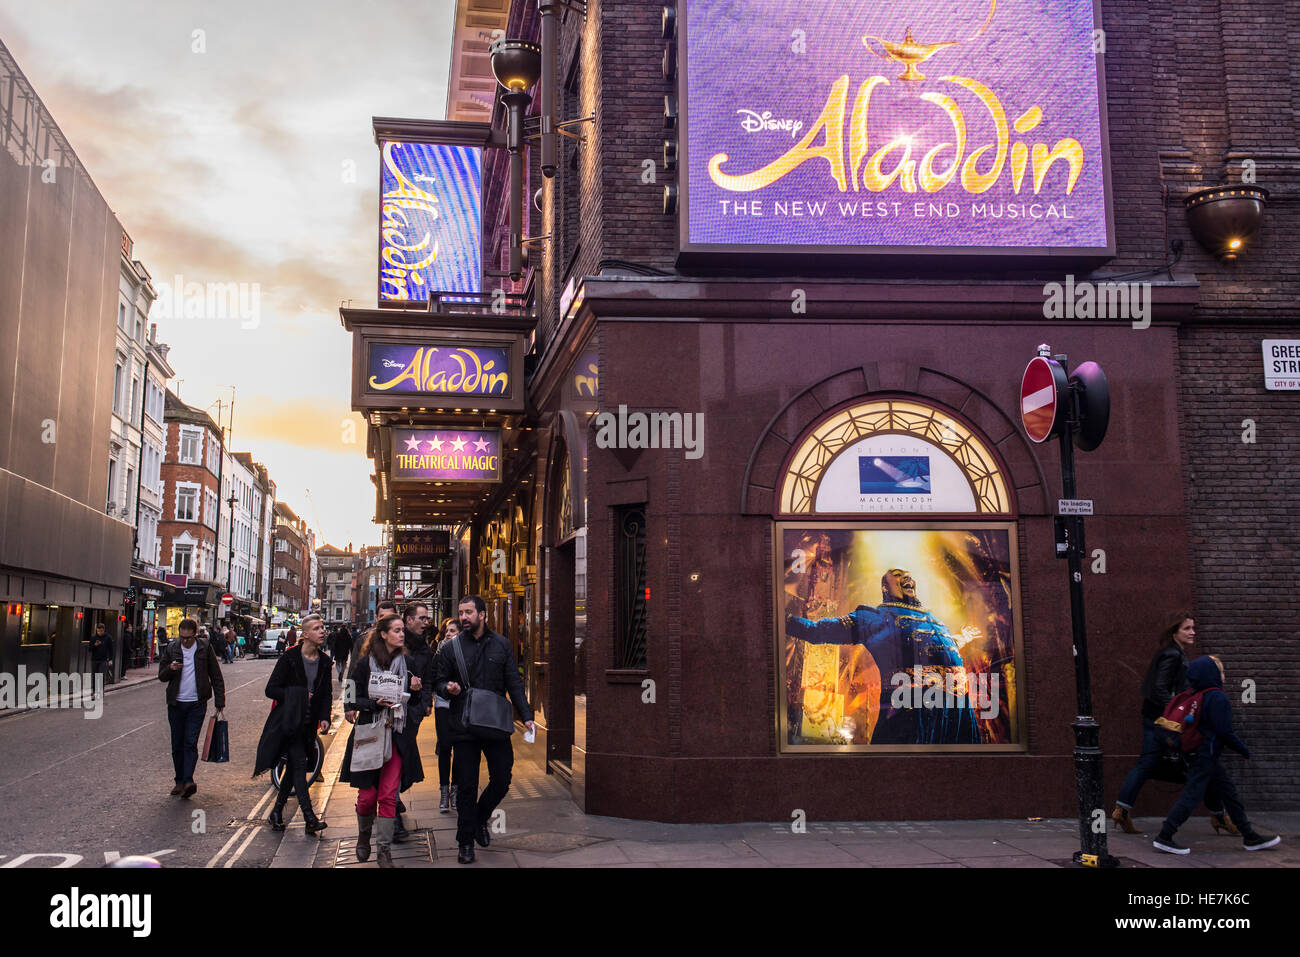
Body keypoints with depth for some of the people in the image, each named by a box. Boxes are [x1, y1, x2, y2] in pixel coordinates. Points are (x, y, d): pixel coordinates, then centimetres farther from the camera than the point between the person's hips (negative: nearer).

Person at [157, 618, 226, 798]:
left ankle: (188, 781, -18)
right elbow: (161, 676, 10)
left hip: (197, 704, -3)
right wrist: (171, 668, -14)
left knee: (191, 743, -12)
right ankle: (180, 781, 17)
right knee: (177, 745, 7)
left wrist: (220, 704, -1)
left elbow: (216, 677, 4)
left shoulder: (205, 648, -1)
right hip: (175, 704, 3)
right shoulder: (171, 648, 4)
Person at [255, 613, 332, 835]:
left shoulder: (324, 661, 6)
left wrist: (325, 717, -2)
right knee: (299, 764, -12)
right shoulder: (289, 658, -10)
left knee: (293, 767, 11)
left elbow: (326, 694, 12)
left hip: (308, 723, 5)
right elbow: (271, 689, -9)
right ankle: (309, 817, -15)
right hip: (288, 721, -5)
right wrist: (299, 695, -15)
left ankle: (277, 811, 26)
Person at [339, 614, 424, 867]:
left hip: (397, 735, 2)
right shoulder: (365, 664, -2)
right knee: (367, 795, 2)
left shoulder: (406, 663, 7)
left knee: (389, 795, -2)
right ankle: (364, 835, 30)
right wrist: (376, 703, -18)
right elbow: (354, 700, -2)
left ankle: (384, 850, 6)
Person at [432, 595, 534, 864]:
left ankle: (480, 818, 32)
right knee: (467, 787, 4)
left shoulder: (501, 645, 6)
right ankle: (465, 842, 18)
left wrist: (527, 716, -1)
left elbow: (514, 683, 7)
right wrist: (448, 688, -16)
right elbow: (438, 681, 8)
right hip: (464, 728, -1)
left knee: (502, 780, 3)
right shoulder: (450, 647, 2)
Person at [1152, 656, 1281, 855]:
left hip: (1206, 757, 10)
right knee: (1192, 795, -7)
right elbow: (1225, 732, -18)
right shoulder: (1218, 698, -17)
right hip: (1206, 756, -10)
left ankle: (1250, 837, 23)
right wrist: (1245, 751, -6)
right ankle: (1164, 837, -6)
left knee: (1229, 793, 15)